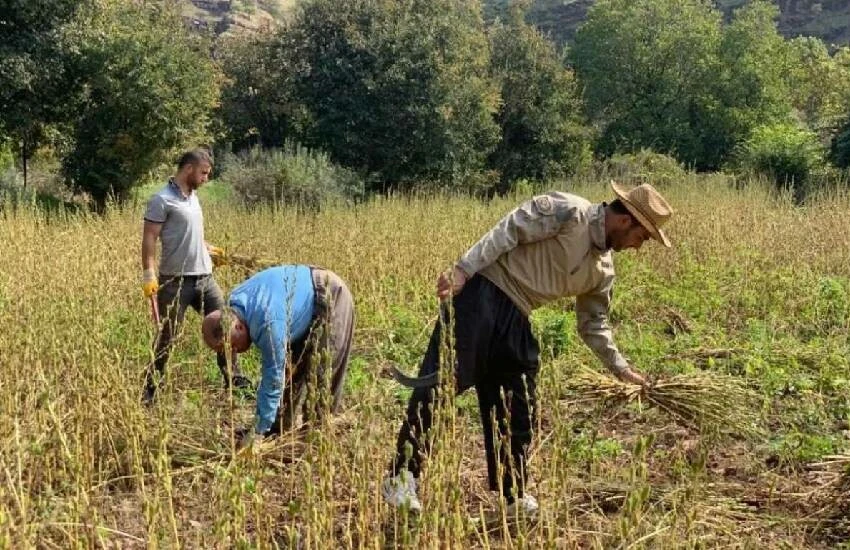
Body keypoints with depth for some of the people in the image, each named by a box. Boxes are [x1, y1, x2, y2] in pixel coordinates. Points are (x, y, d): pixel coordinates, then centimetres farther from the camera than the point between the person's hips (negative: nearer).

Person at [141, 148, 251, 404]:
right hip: (175, 281, -7)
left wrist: (208, 248, 32)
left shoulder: (192, 195, 12)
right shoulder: (162, 200, -12)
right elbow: (149, 239, -16)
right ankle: (150, 388, 16)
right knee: (167, 336, 2)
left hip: (205, 277, 8)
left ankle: (234, 379, 17)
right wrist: (149, 275, -23)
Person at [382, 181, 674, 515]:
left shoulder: (603, 270, 16)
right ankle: (401, 476, -6)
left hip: (515, 319, 8)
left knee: (518, 410, 7)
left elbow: (593, 325, 27)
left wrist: (620, 368, 28)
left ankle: (514, 496, 18)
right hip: (482, 293, -8)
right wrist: (462, 269, -22)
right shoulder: (568, 211, -8)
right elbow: (508, 231, -14)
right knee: (439, 382, -13)